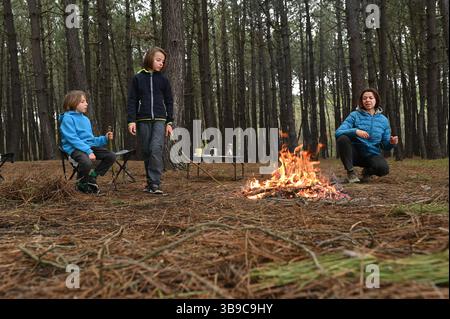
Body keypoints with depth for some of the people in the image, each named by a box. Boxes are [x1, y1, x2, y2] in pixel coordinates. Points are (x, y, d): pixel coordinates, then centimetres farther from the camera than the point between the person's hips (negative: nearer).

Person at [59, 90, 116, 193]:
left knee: (111, 156, -9)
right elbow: (73, 139, -15)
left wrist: (105, 139, 5)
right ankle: (81, 183, -5)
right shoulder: (68, 118, -5)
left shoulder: (85, 119, 21)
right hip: (74, 149, -8)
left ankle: (92, 177, 2)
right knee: (87, 163, -37)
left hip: (89, 146, 8)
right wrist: (88, 151, -24)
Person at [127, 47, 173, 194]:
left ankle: (155, 183, -15)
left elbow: (169, 102, 10)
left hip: (159, 120, -1)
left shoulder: (163, 80, 8)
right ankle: (150, 181, 15)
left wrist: (169, 122, 4)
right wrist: (131, 120, -6)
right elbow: (132, 101, 4)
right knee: (147, 152, 4)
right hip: (143, 120, 1)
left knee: (156, 149, -15)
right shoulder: (137, 78, 6)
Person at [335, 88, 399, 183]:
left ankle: (367, 171, 5)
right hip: (355, 153, -1)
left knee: (383, 168, -33)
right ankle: (350, 172, -13)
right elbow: (338, 132, -16)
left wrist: (391, 143, -18)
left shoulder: (383, 120, 4)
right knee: (342, 138, -31)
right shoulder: (355, 115, -4)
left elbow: (385, 146, 6)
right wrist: (355, 131, -33)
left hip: (372, 155, 1)